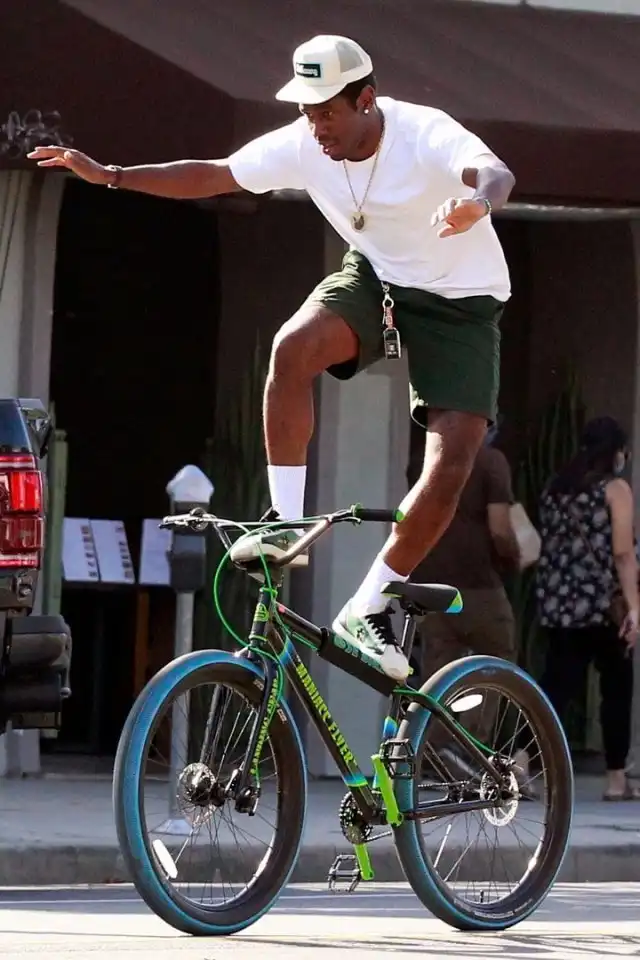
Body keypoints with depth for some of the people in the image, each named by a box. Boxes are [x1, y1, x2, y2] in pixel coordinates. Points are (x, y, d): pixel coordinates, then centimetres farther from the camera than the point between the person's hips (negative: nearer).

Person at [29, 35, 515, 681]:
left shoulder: (427, 136, -29)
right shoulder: (302, 146, -14)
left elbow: (496, 175, -49)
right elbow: (211, 176, -2)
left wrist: (475, 202, -74)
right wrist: (110, 176, -11)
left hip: (459, 301, -4)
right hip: (373, 275, 4)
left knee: (451, 465, -17)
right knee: (293, 347, -29)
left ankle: (368, 609, -3)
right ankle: (287, 523, -19)